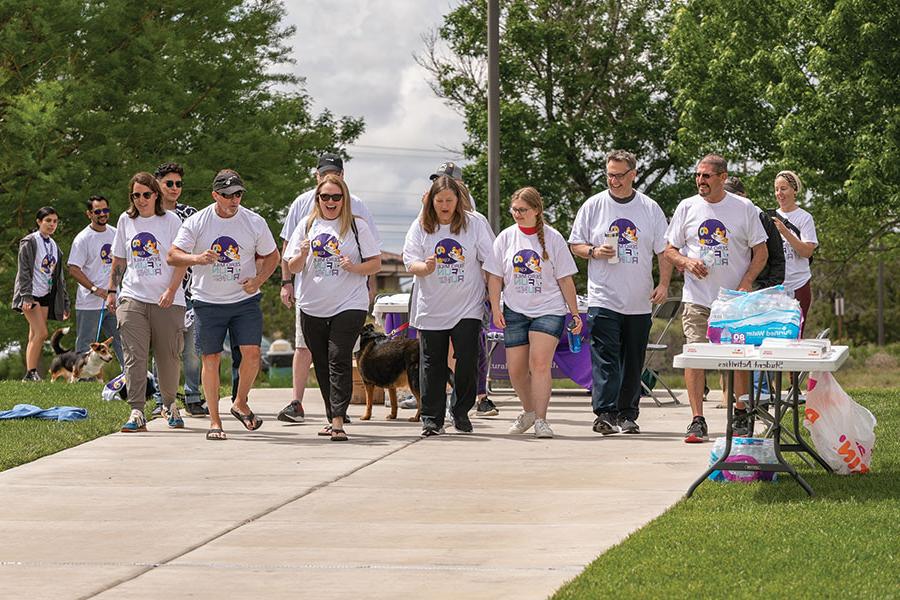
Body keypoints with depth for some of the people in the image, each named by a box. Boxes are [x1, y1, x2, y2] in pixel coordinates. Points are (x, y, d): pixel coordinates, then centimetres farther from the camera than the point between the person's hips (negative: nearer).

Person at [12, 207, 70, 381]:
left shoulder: (54, 246, 16)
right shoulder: (29, 242, -5)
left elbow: (59, 276, 20)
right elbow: (24, 271, -12)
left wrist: (64, 303, 16)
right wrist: (27, 296, -22)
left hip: (46, 295, 7)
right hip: (31, 294, -7)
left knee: (35, 336, 5)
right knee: (41, 333, -17)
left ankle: (31, 374, 5)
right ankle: (30, 373, -14)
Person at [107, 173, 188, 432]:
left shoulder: (170, 221, 0)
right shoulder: (126, 221, 10)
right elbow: (119, 260, 19)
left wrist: (171, 290, -15)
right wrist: (112, 291, 14)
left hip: (167, 301, -2)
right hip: (132, 298, 2)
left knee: (169, 358, 4)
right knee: (134, 356, -9)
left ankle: (170, 404, 27)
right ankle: (137, 413, -12)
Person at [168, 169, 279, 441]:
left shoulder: (255, 222, 0)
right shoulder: (196, 223, -4)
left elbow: (272, 256, 12)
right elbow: (173, 255, -4)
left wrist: (258, 280, -6)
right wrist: (197, 258, -24)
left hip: (245, 299, 1)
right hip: (207, 302, -1)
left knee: (252, 352, -11)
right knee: (210, 358, -1)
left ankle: (240, 404, 14)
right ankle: (214, 421, 8)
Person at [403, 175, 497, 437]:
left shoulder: (474, 224, 0)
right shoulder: (420, 226, 2)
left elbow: (491, 262, 3)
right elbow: (410, 261, -3)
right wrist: (425, 267, -25)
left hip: (467, 306, -1)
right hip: (431, 307, 1)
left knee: (468, 359, -6)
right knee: (432, 363, 3)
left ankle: (461, 411, 12)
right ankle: (432, 419, 10)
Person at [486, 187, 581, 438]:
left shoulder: (553, 238, -1)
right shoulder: (506, 237, 5)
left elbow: (565, 280, 3)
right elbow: (495, 276, 8)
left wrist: (575, 313, 2)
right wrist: (495, 308, -3)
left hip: (549, 309, -3)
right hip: (515, 311, 3)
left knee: (540, 363, -18)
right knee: (516, 369, 4)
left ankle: (540, 420, -16)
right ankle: (528, 410, 28)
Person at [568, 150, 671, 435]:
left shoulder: (650, 208, 7)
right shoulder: (593, 206, 4)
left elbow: (664, 251, 8)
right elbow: (575, 245, 8)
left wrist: (664, 284, -3)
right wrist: (595, 252, -12)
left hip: (640, 302, 2)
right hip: (603, 299, -2)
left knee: (633, 362, 7)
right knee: (605, 358, -12)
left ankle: (627, 415, 14)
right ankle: (604, 414, -16)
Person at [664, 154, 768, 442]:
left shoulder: (744, 208, 1)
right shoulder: (687, 207, 6)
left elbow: (761, 253, 3)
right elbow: (669, 249, 11)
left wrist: (745, 284, -10)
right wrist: (687, 262, -11)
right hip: (697, 299, 1)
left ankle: (741, 416, 20)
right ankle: (697, 421, -6)